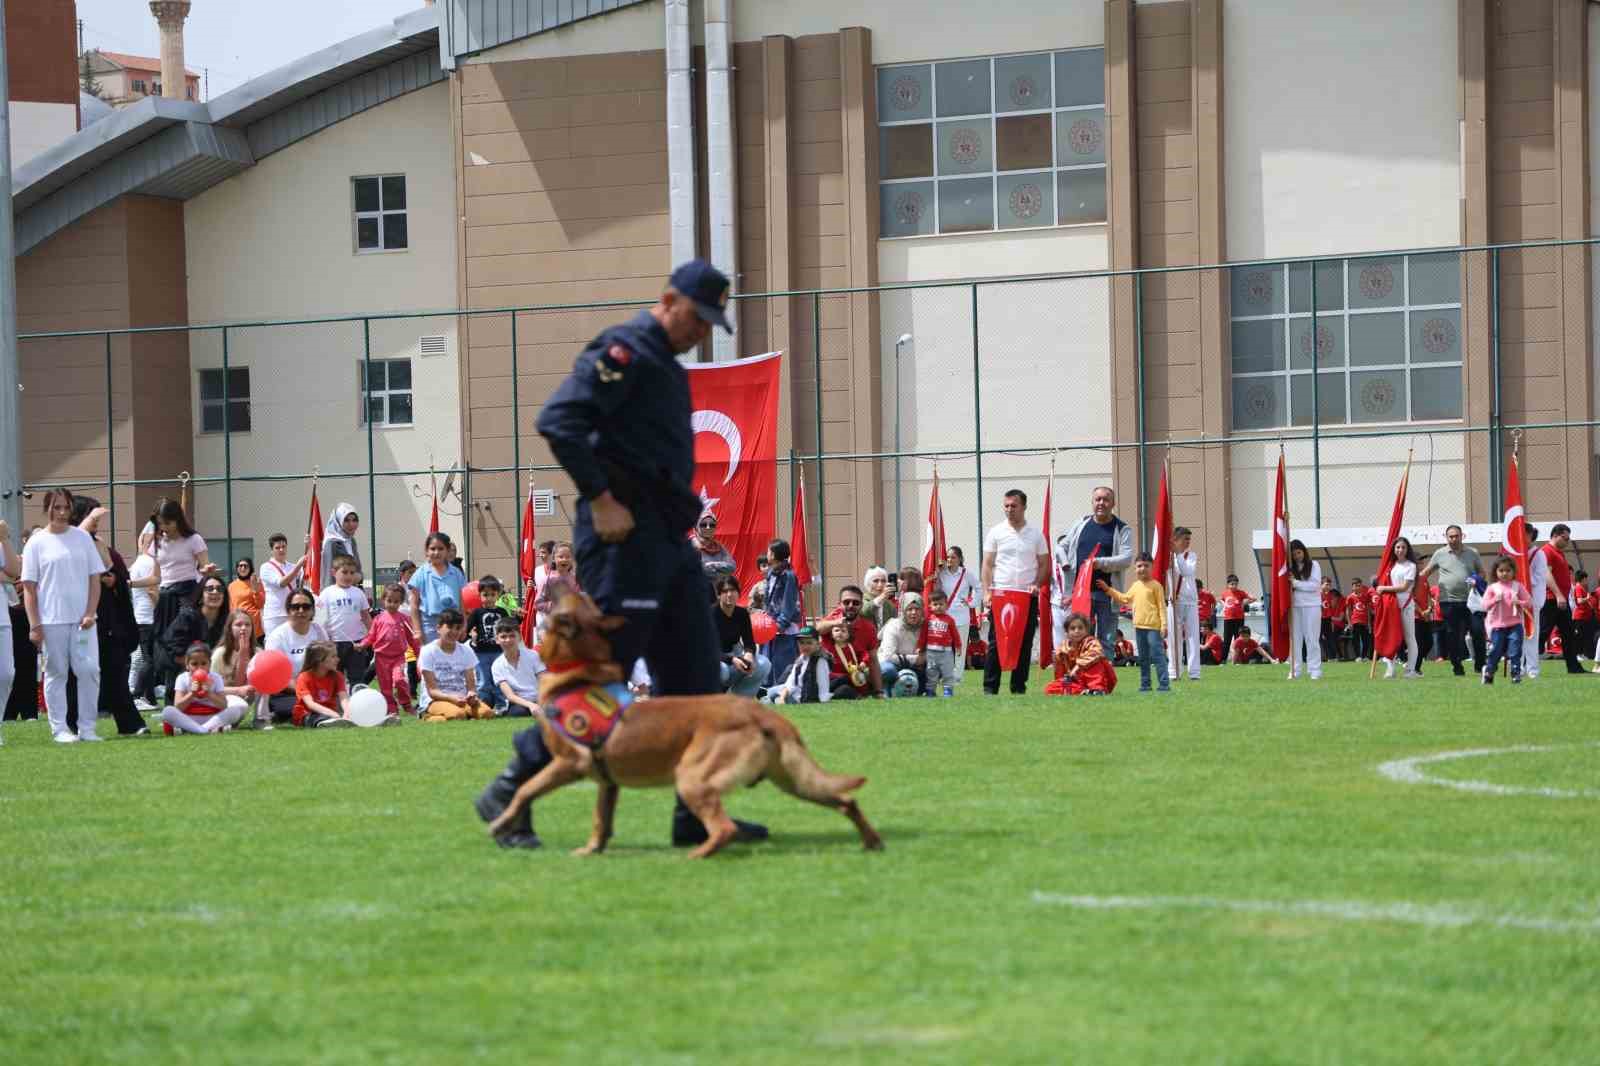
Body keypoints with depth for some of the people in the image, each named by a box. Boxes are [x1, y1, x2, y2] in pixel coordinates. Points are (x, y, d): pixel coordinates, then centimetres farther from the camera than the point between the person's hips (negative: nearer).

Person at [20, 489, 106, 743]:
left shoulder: (82, 538, 8)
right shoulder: (37, 543, 1)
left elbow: (95, 579, 8)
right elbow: (29, 587, 0)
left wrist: (90, 613, -3)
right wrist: (34, 625, -6)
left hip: (82, 619, 2)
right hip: (51, 620, -2)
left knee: (89, 670, -7)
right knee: (56, 673, 3)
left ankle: (87, 728, 1)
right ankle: (59, 729, 7)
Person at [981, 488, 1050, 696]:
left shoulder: (1035, 534, 7)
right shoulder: (995, 532, 4)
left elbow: (1044, 565, 11)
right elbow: (987, 565, 2)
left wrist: (1037, 584, -7)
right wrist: (987, 592, -8)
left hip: (1027, 596, 2)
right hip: (1000, 593, -2)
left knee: (1024, 643, 3)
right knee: (996, 642, -4)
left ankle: (1019, 687, 9)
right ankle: (990, 687, -2)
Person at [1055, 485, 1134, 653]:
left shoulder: (1122, 530, 3)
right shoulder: (1082, 524, 13)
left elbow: (1127, 558, -9)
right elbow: (1061, 546, 19)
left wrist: (1101, 563, -22)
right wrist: (1065, 565, -1)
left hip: (1106, 594, -2)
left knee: (1105, 642, 1)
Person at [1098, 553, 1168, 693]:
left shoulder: (1156, 586, -5)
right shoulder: (1135, 586, 14)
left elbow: (1161, 606, -7)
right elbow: (1125, 598, 26)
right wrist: (1108, 589, 25)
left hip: (1153, 626, -7)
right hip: (1139, 626, 7)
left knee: (1157, 655, -10)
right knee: (1143, 658, 12)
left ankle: (1164, 684, -11)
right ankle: (1145, 684, 18)